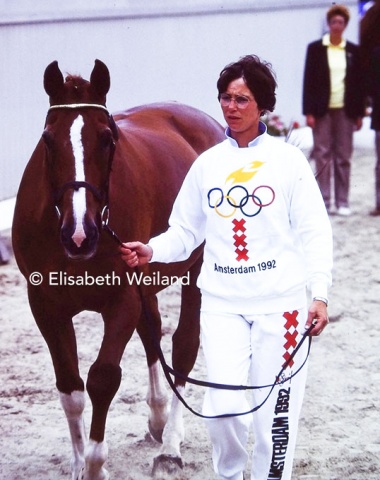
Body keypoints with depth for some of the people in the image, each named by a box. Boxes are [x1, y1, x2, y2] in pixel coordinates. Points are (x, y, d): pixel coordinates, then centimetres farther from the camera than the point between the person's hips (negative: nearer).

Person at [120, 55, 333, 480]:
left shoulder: (288, 160, 2)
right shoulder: (207, 164, 9)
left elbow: (313, 231, 0)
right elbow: (185, 231, 12)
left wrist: (320, 294, -7)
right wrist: (151, 251, -6)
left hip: (280, 300, -1)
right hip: (222, 301, 2)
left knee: (276, 407, 0)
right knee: (224, 406, -7)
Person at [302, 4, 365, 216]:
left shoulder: (353, 51, 7)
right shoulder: (315, 48, 2)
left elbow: (359, 82, 9)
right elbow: (308, 80, 0)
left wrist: (359, 113, 5)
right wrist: (309, 112, -6)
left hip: (345, 110, 2)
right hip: (323, 110, -2)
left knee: (344, 157, 3)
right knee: (323, 155, -1)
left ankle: (342, 202, 7)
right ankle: (324, 202, 2)